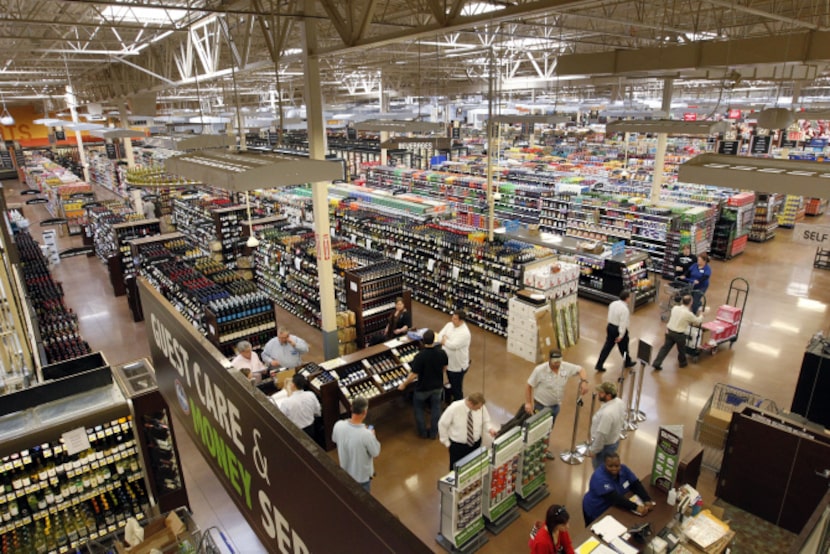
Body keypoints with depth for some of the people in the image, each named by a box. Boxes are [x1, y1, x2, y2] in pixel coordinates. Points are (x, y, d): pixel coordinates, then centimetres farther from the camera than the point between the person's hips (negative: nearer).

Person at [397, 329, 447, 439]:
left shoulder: (420, 356, -31)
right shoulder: (442, 352, -17)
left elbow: (413, 375, -25)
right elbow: (444, 368, 0)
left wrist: (403, 384, -9)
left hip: (423, 387, -3)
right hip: (437, 385, 4)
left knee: (418, 407, 21)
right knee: (436, 407, 22)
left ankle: (423, 432, 30)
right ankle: (433, 433, 34)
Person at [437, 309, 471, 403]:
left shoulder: (464, 333, -28)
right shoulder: (450, 325, -3)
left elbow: (453, 345, -32)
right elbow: (439, 336, -1)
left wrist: (444, 340, -15)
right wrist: (446, 341, -21)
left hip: (458, 366, -8)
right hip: (448, 362, 8)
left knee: (457, 388, 8)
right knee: (451, 385, 28)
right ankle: (453, 401, 49)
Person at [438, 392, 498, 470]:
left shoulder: (481, 407, -17)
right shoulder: (454, 408, -26)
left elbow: (485, 421, 1)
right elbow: (442, 424, -12)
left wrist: (490, 428, -21)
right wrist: (446, 442, -6)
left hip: (475, 443, 3)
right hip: (457, 445, -3)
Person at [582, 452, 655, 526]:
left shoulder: (623, 469, -10)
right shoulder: (600, 478, -32)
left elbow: (636, 484, -10)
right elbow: (614, 498, -37)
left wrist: (647, 500, -25)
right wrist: (635, 507, -43)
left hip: (615, 509, 6)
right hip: (598, 512, -6)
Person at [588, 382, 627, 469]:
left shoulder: (607, 413, -39)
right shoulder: (620, 402, -12)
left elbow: (601, 435, -29)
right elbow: (622, 421, 5)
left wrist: (593, 450, -15)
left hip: (604, 446, -8)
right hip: (615, 440, 8)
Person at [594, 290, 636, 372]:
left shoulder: (612, 304, -1)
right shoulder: (625, 309, -24)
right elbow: (623, 323, -23)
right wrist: (621, 336, -19)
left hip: (610, 327, 7)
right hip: (618, 329, -7)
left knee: (607, 346, 12)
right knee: (623, 347, 17)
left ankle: (599, 365, 12)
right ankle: (627, 362, 42)